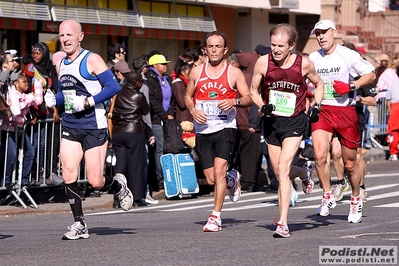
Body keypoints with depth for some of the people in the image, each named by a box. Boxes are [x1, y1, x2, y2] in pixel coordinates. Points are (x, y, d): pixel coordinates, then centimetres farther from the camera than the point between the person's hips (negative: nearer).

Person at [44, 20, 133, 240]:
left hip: (94, 127, -6)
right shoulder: (61, 64, 12)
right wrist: (54, 100, 2)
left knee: (95, 182, -6)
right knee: (68, 175, -8)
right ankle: (79, 224, 1)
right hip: (70, 127, 6)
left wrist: (88, 102, -21)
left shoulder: (92, 60, -8)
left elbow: (113, 86, -13)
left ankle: (119, 185, 29)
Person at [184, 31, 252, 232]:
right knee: (211, 179, 4)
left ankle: (216, 216, -12)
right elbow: (188, 96, 18)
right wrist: (192, 110, -3)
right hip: (203, 130, 3)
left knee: (219, 170, -18)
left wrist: (234, 102, -20)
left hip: (225, 128, -3)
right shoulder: (196, 72, 8)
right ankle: (232, 181, 40)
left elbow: (248, 98, 1)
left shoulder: (234, 73, 0)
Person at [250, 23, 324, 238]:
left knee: (283, 168, -18)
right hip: (271, 122, 3)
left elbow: (318, 84, 10)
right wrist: (262, 106, -16)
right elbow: (253, 91, 3)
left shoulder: (304, 64, -10)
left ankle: (283, 222, -16)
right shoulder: (263, 63, -9)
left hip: (294, 122, -3)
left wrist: (316, 106, -5)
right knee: (280, 173, 11)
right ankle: (305, 172, 48)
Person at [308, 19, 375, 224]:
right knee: (320, 155, -21)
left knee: (350, 163, 7)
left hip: (346, 112, -2)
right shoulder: (313, 58, 7)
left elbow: (371, 74, 1)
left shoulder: (348, 55, -5)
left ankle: (356, 200, 31)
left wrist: (352, 86, -14)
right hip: (322, 111, 2)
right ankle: (328, 197, -3)